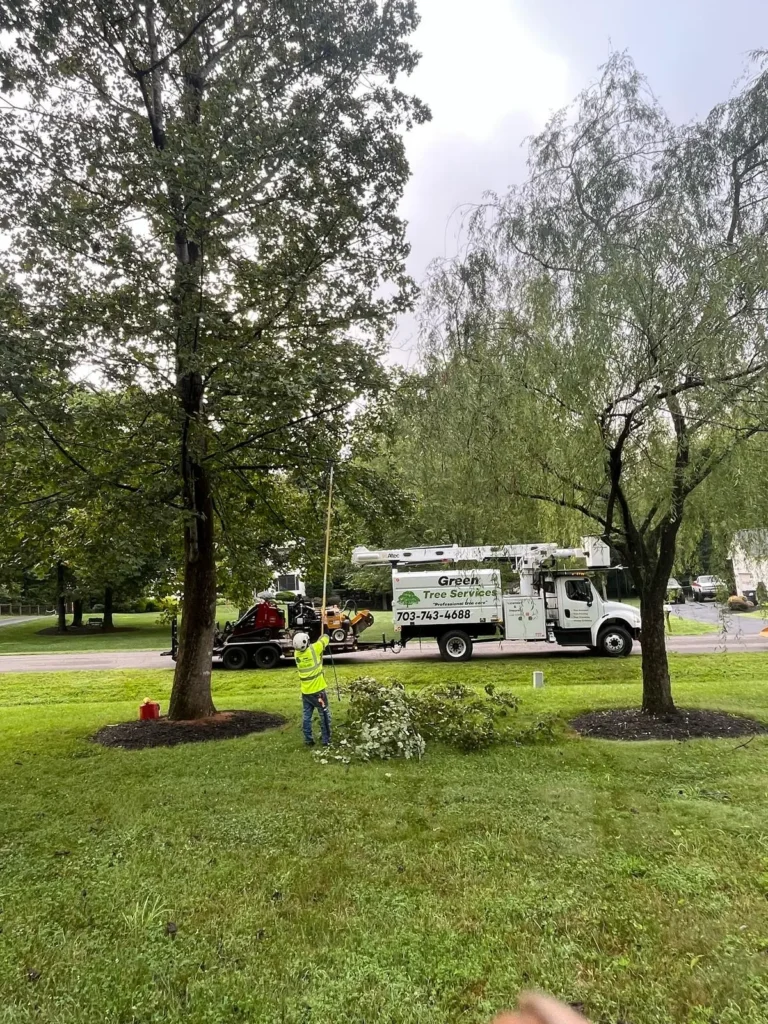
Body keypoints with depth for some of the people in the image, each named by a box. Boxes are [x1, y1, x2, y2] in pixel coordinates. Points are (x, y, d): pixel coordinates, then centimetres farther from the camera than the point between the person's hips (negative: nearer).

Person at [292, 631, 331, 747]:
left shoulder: (296, 653, -5)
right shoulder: (314, 649, -20)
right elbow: (325, 639, -4)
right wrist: (325, 634, 16)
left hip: (305, 691, 5)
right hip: (318, 690, -5)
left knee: (307, 716, 14)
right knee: (324, 716, 7)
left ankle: (308, 740, 20)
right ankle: (326, 740, 12)